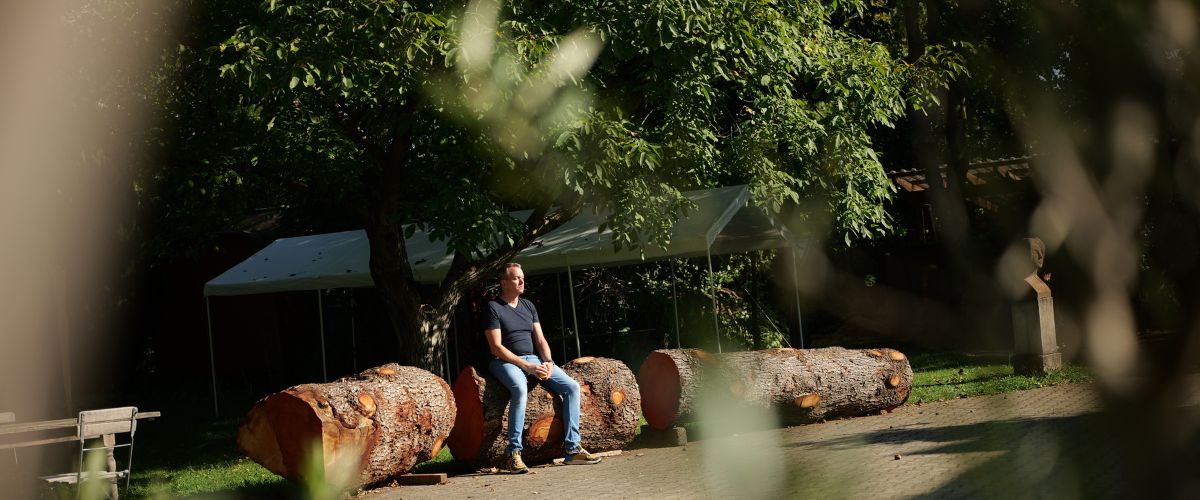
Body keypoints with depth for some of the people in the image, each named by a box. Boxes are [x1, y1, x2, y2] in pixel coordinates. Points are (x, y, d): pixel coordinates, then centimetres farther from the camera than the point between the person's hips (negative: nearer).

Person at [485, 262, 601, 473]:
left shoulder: (528, 306, 18)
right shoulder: (494, 308, -3)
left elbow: (540, 340, 14)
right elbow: (496, 347, -11)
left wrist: (548, 362, -7)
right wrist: (527, 366, -18)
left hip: (533, 359, 7)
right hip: (505, 362, -7)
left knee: (572, 386, -11)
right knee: (520, 388, -39)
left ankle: (572, 449, -10)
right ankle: (513, 453, -35)